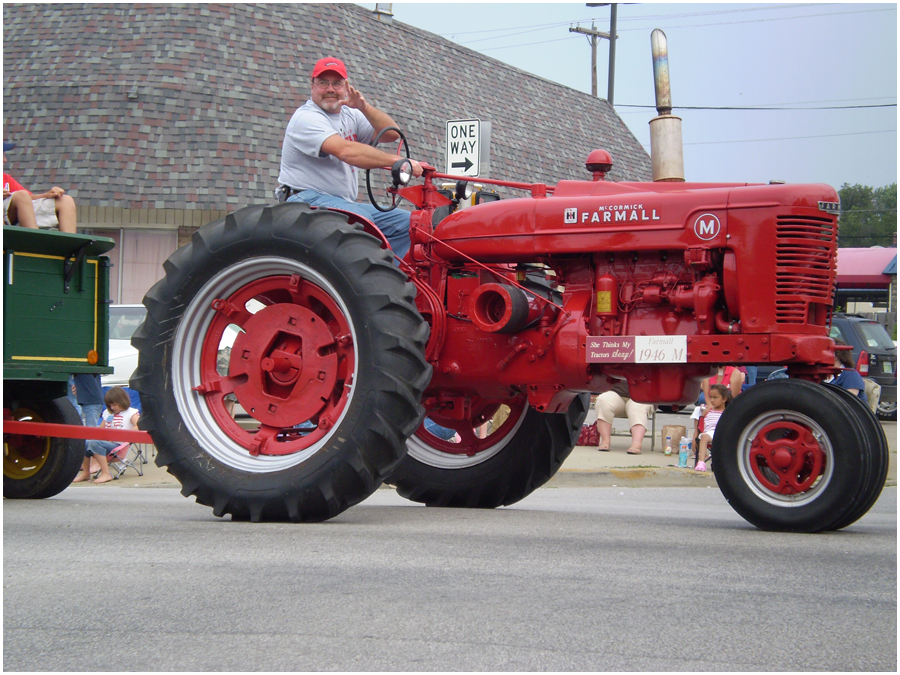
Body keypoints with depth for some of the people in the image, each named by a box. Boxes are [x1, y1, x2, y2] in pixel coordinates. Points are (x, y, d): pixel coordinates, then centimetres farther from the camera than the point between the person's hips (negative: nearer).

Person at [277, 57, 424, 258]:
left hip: (344, 204, 9)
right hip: (309, 200, -9)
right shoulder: (306, 118, -11)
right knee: (360, 219, -37)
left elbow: (391, 134, 2)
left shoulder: (349, 115, 16)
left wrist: (364, 107, -15)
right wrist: (397, 161, -31)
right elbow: (346, 151, -27)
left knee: (405, 223, 0)